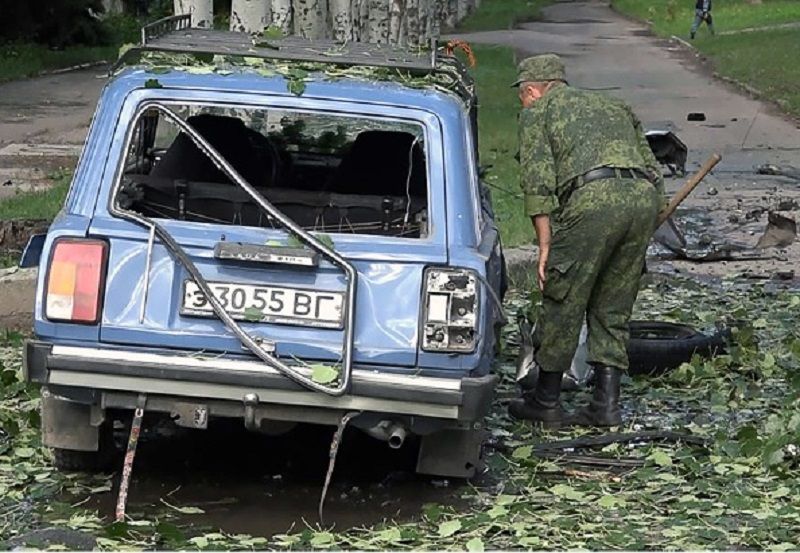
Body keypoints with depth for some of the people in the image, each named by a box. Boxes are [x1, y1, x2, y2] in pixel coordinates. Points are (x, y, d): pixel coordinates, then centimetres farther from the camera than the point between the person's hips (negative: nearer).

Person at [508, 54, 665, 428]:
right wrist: (636, 238, 30)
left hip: (594, 197, -6)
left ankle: (546, 402, 15)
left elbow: (538, 181, 2)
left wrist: (545, 246, 2)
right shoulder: (611, 106, 34)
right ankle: (606, 404, 12)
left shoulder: (537, 112, 17)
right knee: (612, 309, 16)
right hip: (645, 197, 6)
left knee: (562, 303, 7)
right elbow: (653, 172, 28)